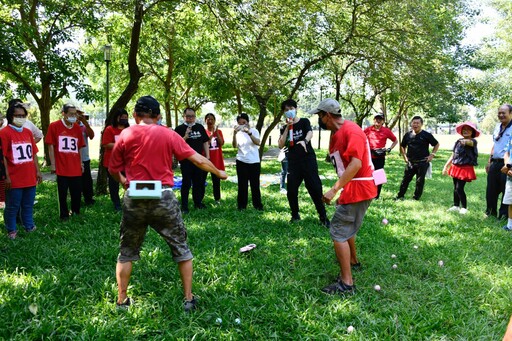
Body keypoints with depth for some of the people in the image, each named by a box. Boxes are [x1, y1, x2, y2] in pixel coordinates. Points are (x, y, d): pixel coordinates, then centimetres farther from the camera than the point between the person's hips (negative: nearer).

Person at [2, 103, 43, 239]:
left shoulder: (28, 132, 11)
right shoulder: (5, 132, -8)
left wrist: (38, 171, 11)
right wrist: (6, 176, -12)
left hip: (30, 177, 5)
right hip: (14, 179, -5)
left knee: (28, 205, 16)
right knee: (12, 206, 6)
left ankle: (29, 226, 29)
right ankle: (11, 230, 19)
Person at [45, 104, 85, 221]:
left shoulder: (77, 128, 9)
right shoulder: (54, 126, -4)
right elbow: (50, 146, -4)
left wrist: (81, 163, 12)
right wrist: (53, 164, -6)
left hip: (76, 168, 4)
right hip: (62, 167, -4)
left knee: (77, 192, 11)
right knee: (62, 193, 6)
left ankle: (76, 212, 28)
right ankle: (64, 215, 18)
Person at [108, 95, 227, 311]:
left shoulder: (125, 135, 3)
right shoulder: (168, 134, 0)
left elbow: (113, 170, 10)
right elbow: (198, 159, 2)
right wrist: (219, 173, 17)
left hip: (134, 199, 1)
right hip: (163, 199, -1)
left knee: (127, 252, 19)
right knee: (181, 249, 14)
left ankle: (122, 300, 25)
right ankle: (188, 299, 19)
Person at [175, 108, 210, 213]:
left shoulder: (200, 127, 8)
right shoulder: (179, 128, -3)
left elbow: (205, 142, 11)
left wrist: (207, 157, 6)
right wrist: (186, 136, -21)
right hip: (186, 161, -4)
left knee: (199, 182, 12)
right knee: (186, 183, -1)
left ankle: (198, 202, 26)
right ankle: (184, 206, 6)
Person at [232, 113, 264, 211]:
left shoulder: (254, 131, -2)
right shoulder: (238, 133, 2)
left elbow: (258, 142, -21)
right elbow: (235, 146, -13)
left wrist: (249, 133, -36)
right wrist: (234, 134, -29)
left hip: (254, 162, -1)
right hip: (241, 162, 1)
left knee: (255, 184, 4)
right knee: (242, 184, 5)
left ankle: (258, 205, 15)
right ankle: (241, 205, 14)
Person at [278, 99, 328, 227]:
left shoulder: (304, 122, 3)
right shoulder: (285, 128, 12)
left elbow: (310, 133, -18)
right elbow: (280, 145, -2)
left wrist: (305, 141, -41)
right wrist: (287, 128, -8)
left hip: (308, 159, -3)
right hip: (293, 162, 3)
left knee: (315, 188, -7)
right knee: (291, 190, 1)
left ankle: (323, 217, 3)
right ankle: (295, 215, 21)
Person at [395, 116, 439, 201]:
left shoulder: (426, 135, -5)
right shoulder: (408, 135, 3)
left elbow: (437, 144, 5)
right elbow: (402, 146, 19)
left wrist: (432, 155, -2)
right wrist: (404, 156, 10)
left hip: (423, 163, -2)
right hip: (410, 162, 3)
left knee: (420, 181, 4)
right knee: (406, 179, 5)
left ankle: (416, 198, 15)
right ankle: (400, 196, 13)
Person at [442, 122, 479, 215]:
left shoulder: (473, 141, -8)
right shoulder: (458, 141, 7)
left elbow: (470, 142, -35)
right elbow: (453, 155, 14)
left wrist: (465, 142, -59)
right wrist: (446, 166, 14)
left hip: (465, 168, -6)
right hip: (456, 167, 6)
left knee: (459, 188, -9)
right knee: (455, 188, 13)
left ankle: (464, 207, 7)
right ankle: (456, 206, 27)